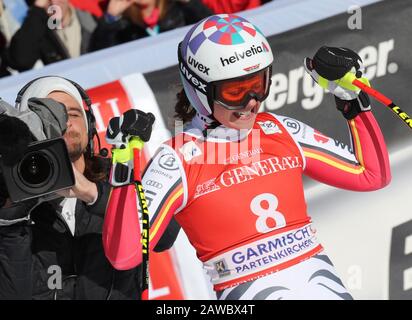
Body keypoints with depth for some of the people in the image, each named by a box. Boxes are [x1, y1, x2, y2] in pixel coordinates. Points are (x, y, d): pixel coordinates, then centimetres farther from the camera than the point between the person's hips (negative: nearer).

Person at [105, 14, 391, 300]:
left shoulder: (281, 132, 9)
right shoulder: (179, 160, -5)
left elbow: (373, 175, 16)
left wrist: (353, 99, 9)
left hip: (320, 282, 4)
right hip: (250, 292, -4)